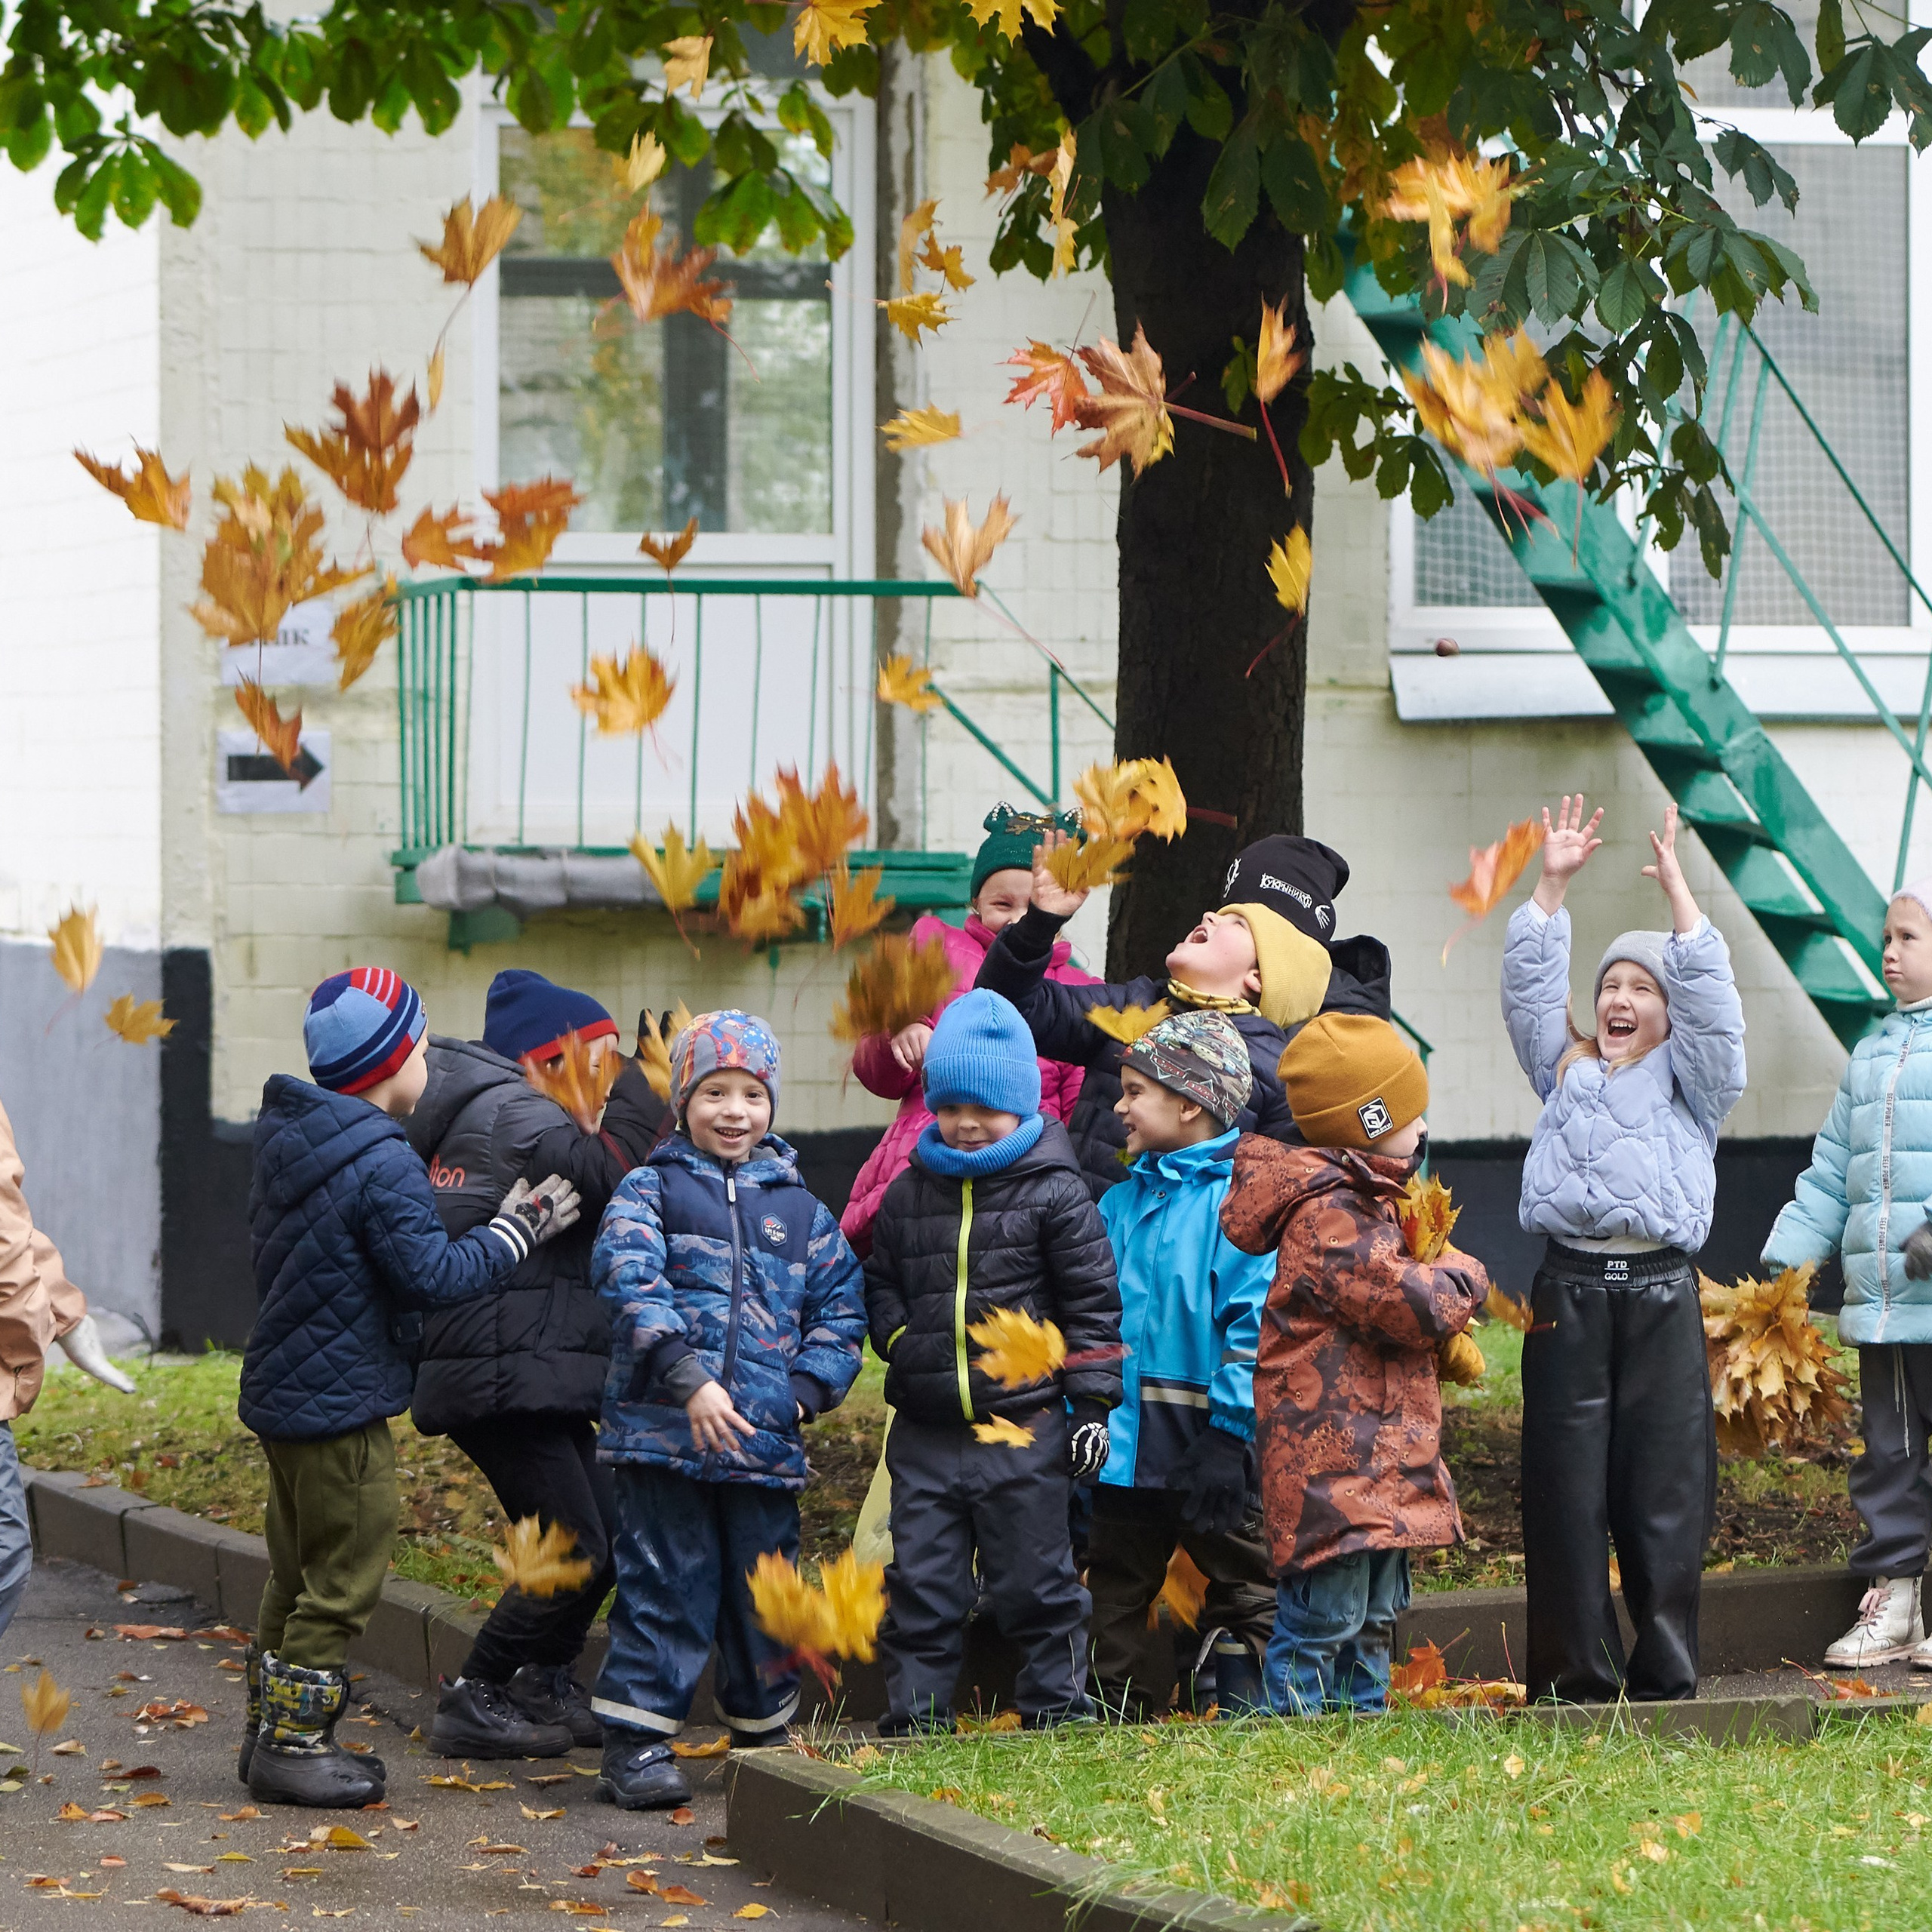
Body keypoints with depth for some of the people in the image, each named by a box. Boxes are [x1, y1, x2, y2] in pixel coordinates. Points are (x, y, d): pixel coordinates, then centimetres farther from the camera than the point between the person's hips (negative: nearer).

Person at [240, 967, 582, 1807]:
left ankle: (273, 1731, 24)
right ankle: (293, 1744, 1)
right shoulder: (382, 1163, -21)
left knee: (298, 1571, 18)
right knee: (344, 1575, -1)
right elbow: (431, 1275, -21)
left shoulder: (285, 1136, 6)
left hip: (283, 1385, 9)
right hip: (340, 1402, -9)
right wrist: (513, 1234, -8)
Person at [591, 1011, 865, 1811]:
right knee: (664, 1586, -3)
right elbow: (629, 1285, -11)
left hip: (767, 1441, 4)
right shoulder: (651, 1189, 3)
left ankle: (765, 1736, 24)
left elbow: (839, 1307, 15)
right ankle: (635, 1744, 3)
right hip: (663, 1433, -3)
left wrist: (806, 1389, -1)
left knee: (765, 1593, 10)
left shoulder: (799, 1207, 15)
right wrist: (688, 1381, -21)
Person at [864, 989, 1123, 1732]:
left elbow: (1093, 1300, -1)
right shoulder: (908, 1195, 9)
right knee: (921, 1584, 7)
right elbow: (879, 1283, 19)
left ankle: (1055, 1709, 17)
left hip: (1024, 1427, -4)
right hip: (926, 1432, 4)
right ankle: (914, 1720, 14)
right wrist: (897, 1337, -1)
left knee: (1033, 1581, 5)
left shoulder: (1054, 1193, -3)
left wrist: (1090, 1401, -5)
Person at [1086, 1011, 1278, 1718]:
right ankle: (1125, 1722, 19)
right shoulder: (1120, 1205, 11)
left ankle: (1244, 1707, 10)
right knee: (1116, 1600, 12)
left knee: (1243, 1589, 4)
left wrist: (1227, 1434, -19)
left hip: (1211, 1446, -7)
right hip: (1125, 1443, 7)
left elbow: (1254, 1323, -15)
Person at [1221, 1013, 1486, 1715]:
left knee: (1374, 1618, 16)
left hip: (1379, 1459, 11)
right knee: (1323, 1613, -10)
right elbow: (1409, 1304, -23)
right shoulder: (1326, 1216, -18)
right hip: (1333, 1462, -11)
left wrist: (1441, 1296, 10)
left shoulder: (1362, 1203, 18)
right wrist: (1462, 1279, -3)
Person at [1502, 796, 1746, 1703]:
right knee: (1566, 1482, -3)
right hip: (1569, 1292, 2)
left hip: (1660, 1295, -2)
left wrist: (1676, 891, -2)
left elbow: (1709, 992, 1)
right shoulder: (1565, 1068, 20)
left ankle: (1665, 1667, 1)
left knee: (1664, 1483, -3)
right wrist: (1553, 883, 7)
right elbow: (1529, 983, 13)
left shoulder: (1690, 1079, 14)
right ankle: (1576, 1668, 0)